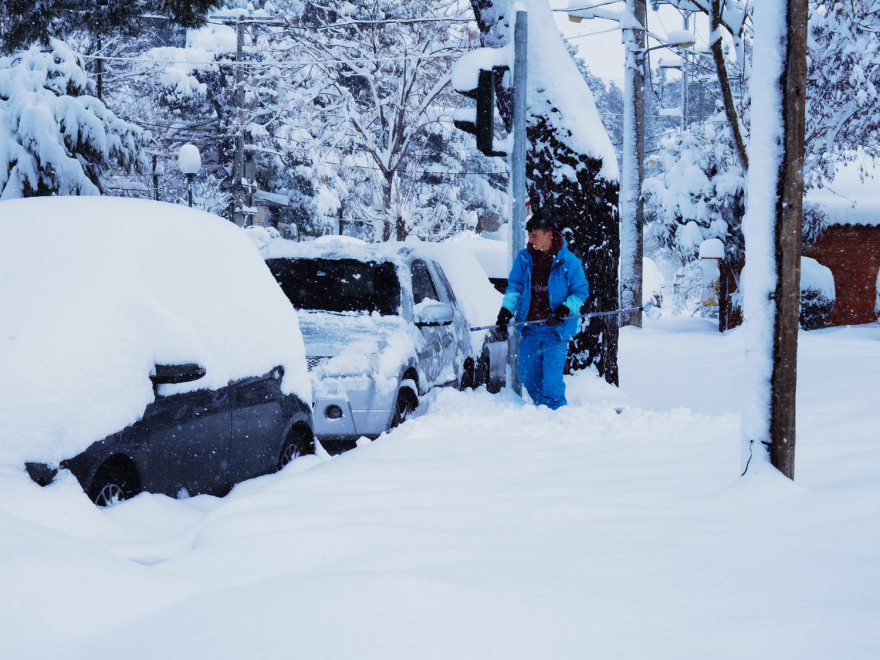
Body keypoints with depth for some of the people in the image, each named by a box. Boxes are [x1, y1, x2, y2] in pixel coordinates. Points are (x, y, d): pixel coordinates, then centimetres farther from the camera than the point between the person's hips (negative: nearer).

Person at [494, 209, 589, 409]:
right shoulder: (524, 258, 3)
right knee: (527, 375, 11)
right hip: (530, 329, 5)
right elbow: (514, 287, 8)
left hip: (556, 329, -5)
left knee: (551, 380, -9)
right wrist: (506, 311, -6)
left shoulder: (568, 261, -7)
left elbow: (581, 291, -1)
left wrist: (566, 309, -18)